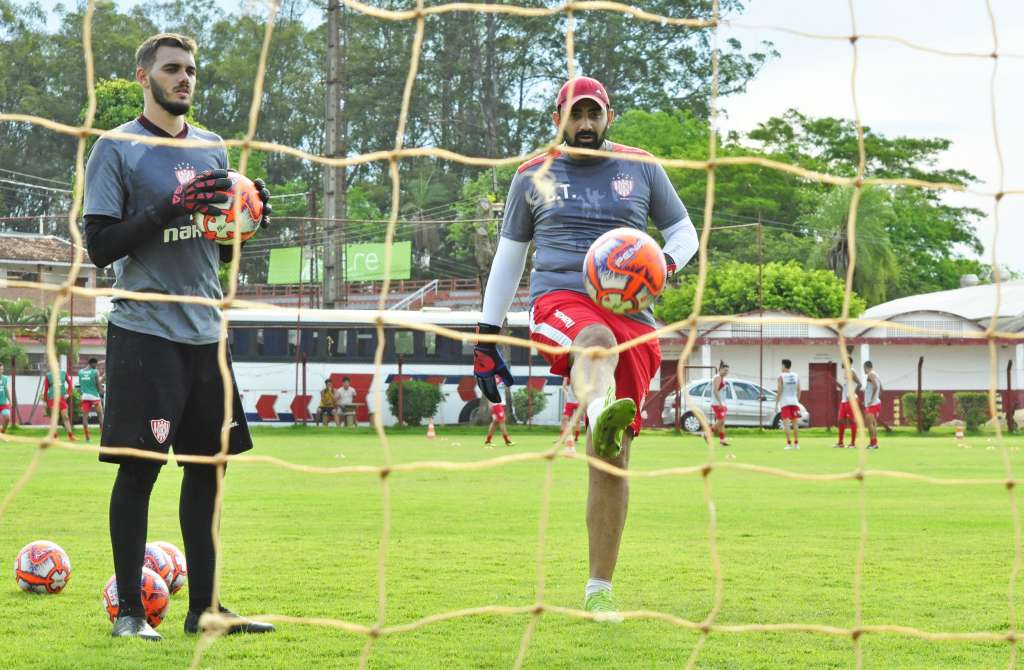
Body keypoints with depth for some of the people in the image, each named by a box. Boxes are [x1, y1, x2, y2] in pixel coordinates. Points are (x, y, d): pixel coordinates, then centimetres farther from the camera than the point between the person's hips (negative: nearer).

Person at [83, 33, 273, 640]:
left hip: (205, 333, 6)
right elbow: (100, 246, -11)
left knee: (208, 465, 7)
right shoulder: (117, 150, -3)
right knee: (138, 468, -4)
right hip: (145, 333, -6)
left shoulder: (213, 149, 15)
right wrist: (170, 208, -20)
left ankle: (203, 607, 14)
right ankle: (130, 610, 3)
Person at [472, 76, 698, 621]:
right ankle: (602, 420, -76)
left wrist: (664, 265, -4)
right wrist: (486, 339, 17)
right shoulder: (533, 175, 14)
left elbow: (683, 232, 20)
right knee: (597, 339, -41)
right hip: (559, 301, -2)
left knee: (613, 462, -3)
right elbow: (508, 256, 20)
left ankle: (598, 589, 7)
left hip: (630, 316, 2)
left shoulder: (641, 169, 13)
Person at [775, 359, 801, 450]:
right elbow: (798, 391, 9)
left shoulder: (781, 377, -6)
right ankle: (796, 443, 11)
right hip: (794, 401, 4)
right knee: (795, 423, 10)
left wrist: (776, 404, -4)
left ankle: (788, 444, -13)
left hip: (784, 402, -4)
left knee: (786, 424, -6)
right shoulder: (796, 376, 7)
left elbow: (779, 391, -9)